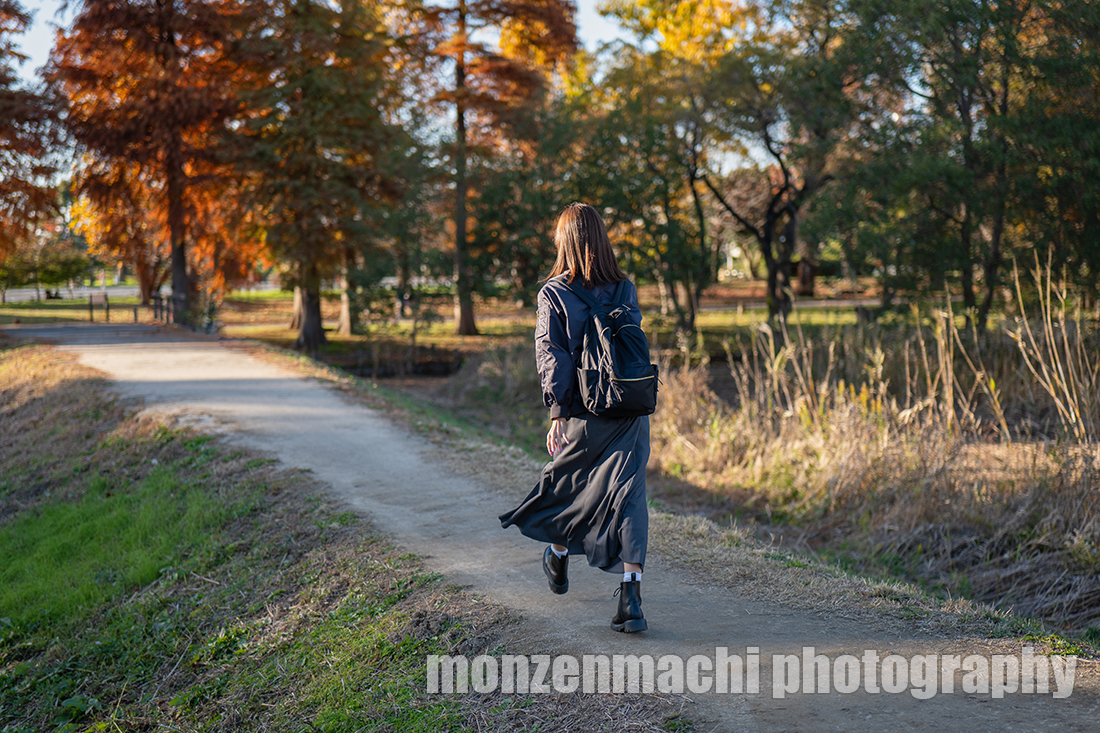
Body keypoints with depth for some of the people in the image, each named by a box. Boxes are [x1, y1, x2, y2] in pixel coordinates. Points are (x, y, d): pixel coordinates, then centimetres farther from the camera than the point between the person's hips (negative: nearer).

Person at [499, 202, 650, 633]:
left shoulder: (553, 294, -5)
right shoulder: (626, 290, 4)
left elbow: (552, 355, -10)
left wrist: (558, 412, -11)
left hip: (583, 411, -1)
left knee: (566, 480, 22)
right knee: (628, 491, -1)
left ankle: (558, 557, 46)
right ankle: (631, 592, -15)